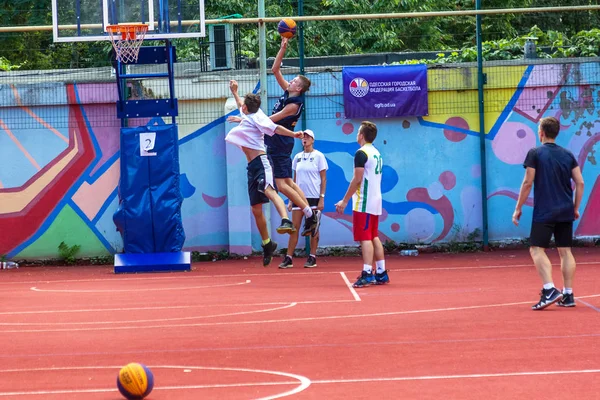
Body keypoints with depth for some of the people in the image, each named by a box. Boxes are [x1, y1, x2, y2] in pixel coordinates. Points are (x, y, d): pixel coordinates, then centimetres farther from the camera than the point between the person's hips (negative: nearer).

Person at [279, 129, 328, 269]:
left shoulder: (318, 156, -2)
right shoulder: (297, 157, 11)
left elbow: (323, 179, -3)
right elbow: (295, 179, 15)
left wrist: (322, 198, -11)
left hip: (314, 197, -4)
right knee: (294, 227, -1)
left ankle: (312, 258, 7)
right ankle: (288, 258, -1)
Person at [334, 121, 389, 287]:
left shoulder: (361, 153, -13)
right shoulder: (376, 153, 14)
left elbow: (357, 179, -16)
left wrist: (345, 200, -12)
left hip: (364, 203, -9)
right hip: (375, 201, 9)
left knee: (365, 239, -10)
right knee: (374, 238, 12)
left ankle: (367, 274, -14)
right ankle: (381, 273, 11)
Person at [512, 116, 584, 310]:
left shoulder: (535, 153, -5)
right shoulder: (567, 155, 9)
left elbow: (527, 183, -8)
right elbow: (580, 183, 6)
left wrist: (518, 208, -1)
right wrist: (576, 208, 16)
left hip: (544, 212, -5)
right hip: (566, 211, 5)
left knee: (537, 250, -4)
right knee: (565, 251, 8)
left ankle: (549, 290, -21)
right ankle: (568, 294, 6)